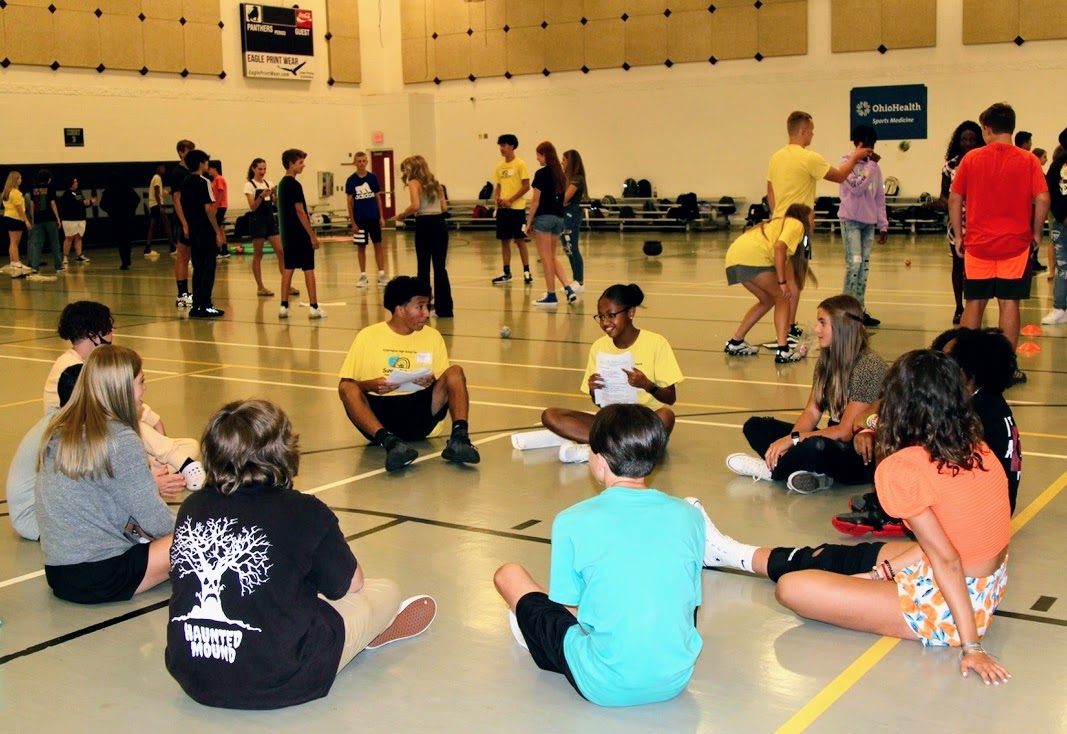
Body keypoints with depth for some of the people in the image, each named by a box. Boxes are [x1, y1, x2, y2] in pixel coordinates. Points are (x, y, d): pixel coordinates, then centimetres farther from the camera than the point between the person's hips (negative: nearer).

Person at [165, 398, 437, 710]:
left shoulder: (191, 508, -2)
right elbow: (351, 584, -1)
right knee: (386, 590, 16)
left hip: (193, 680, 6)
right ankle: (373, 631, 48)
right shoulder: (305, 512, -15)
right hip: (277, 684, -5)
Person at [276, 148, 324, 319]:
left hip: (287, 234, 8)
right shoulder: (294, 185, -14)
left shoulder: (281, 184, 13)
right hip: (300, 235, -8)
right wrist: (312, 235, -14)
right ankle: (314, 307, -2)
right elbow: (300, 211, -17)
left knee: (288, 269, 9)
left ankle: (283, 306, 8)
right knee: (308, 269, -3)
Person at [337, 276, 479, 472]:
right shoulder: (368, 337, 2)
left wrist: (432, 382, -12)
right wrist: (370, 386, -19)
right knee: (347, 388, -29)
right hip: (379, 413, -2)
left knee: (455, 372, -16)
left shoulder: (432, 336, 10)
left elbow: (445, 380, 11)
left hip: (418, 412, 2)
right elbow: (345, 385, 2)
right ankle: (389, 442, -49)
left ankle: (459, 438, -36)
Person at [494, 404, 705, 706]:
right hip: (676, 681, 4)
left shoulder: (573, 522, -10)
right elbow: (690, 601, 9)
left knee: (508, 574, 12)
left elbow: (569, 610, -1)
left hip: (605, 688, -4)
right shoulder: (689, 516, -1)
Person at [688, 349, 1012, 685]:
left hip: (946, 608, -8)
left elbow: (946, 559, -22)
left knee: (792, 588, -4)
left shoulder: (901, 468, -21)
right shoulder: (979, 451, 1)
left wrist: (971, 646, -18)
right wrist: (888, 569, 9)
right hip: (988, 590, 8)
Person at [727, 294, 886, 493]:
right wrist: (788, 442, -16)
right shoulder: (827, 359, 7)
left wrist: (792, 439, -21)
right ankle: (815, 474, -19)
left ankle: (770, 469, -8)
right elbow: (811, 412, 3)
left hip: (864, 457, -9)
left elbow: (846, 431, -21)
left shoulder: (868, 366, -19)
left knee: (813, 446, -40)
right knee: (755, 426, 0)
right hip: (832, 441, 9)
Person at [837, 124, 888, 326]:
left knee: (864, 266, 6)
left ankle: (859, 309, 11)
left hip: (869, 222, 6)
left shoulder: (874, 167, 12)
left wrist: (883, 225, 12)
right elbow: (857, 188, -18)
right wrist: (871, 165, -14)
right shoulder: (847, 162, -5)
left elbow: (880, 197, 14)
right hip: (851, 220, -6)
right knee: (854, 263, -12)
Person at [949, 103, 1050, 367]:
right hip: (1015, 244, -1)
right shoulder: (1028, 160, -2)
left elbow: (955, 199, 2)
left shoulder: (971, 159, 0)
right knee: (1009, 303, 3)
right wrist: (1036, 233, 6)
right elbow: (1042, 199, -7)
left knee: (974, 303, 9)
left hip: (978, 243, 1)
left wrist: (958, 236, 10)